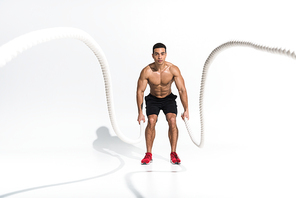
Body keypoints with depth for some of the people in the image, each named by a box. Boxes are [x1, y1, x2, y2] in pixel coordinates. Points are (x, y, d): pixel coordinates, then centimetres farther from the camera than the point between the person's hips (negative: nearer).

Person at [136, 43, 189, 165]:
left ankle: (173, 153, -9)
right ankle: (148, 154, -9)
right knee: (151, 121, -22)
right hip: (153, 99, 0)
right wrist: (140, 113, -19)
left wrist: (186, 110, -23)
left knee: (172, 120, -21)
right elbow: (140, 91, -16)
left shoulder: (173, 69, -24)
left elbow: (182, 90, -19)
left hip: (168, 99, 0)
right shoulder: (146, 71, -24)